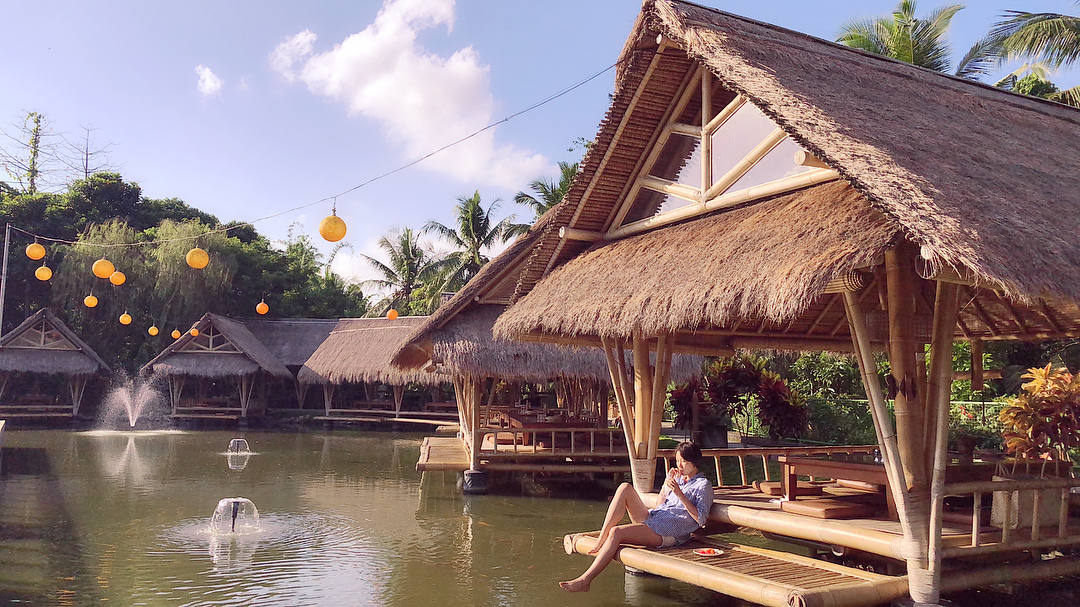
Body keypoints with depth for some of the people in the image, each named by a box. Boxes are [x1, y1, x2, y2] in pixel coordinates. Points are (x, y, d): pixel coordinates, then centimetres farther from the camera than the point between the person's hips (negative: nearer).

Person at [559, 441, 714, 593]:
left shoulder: (703, 485, 2)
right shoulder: (679, 478, 24)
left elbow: (700, 519, -10)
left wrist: (680, 494, -17)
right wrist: (667, 483, 10)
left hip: (669, 532, -8)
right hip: (651, 519, 8)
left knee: (616, 532, -27)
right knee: (625, 488, -12)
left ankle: (585, 580, -26)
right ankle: (600, 541, -19)